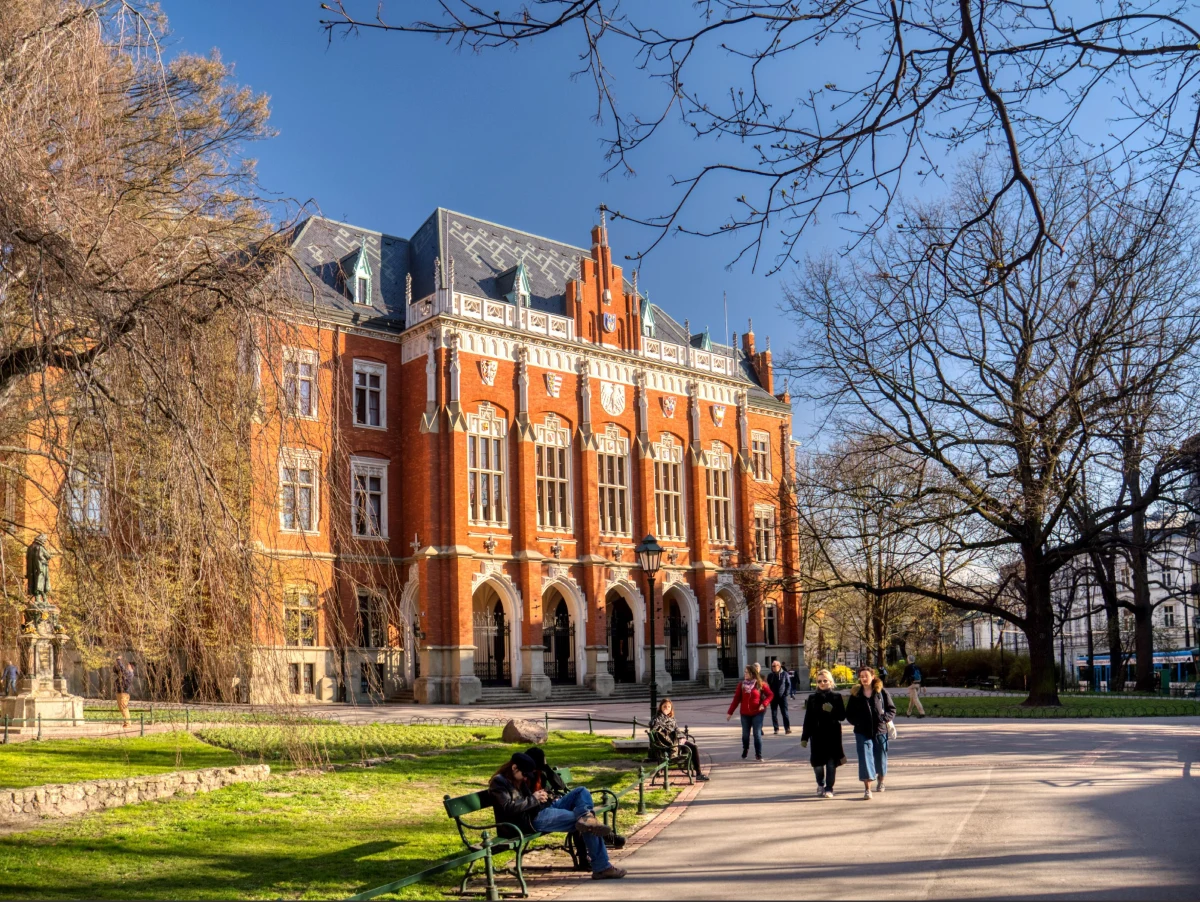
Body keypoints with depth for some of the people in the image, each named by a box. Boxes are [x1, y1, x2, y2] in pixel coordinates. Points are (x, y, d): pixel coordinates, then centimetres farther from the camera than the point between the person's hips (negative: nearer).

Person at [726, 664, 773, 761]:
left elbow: (770, 695, 0)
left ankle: (758, 755, 5)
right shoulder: (742, 684, 0)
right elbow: (736, 699, 1)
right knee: (745, 734, 13)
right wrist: (730, 712, 0)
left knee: (757, 734, -4)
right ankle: (745, 749, 41)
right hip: (745, 714, 2)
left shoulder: (760, 684, -5)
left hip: (757, 713, -2)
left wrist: (764, 704, -16)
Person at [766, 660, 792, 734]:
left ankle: (787, 728, -2)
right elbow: (768, 686, 8)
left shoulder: (784, 674, -1)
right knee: (774, 713, 4)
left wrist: (786, 693, -6)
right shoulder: (770, 675, 3)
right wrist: (770, 695, -2)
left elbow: (789, 684, 2)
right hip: (773, 697, 2)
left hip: (782, 697, -2)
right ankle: (776, 729, 10)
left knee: (785, 713, -4)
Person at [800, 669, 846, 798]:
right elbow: (808, 719, 4)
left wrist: (832, 710, -21)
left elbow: (842, 716, -2)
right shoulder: (812, 698, 5)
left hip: (833, 735, -1)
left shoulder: (836, 697, 2)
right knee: (817, 763, 2)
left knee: (831, 763, 0)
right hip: (817, 735, 1)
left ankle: (829, 789, 12)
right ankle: (821, 785, 28)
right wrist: (804, 737, 1)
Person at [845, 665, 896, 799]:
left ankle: (880, 781, 40)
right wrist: (857, 722, -8)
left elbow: (892, 709, 3)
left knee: (881, 758, 12)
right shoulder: (855, 694, 3)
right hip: (862, 732, 0)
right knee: (865, 759, -8)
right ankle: (867, 789, -6)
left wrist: (884, 718, -13)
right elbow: (849, 714, 8)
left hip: (880, 731, 0)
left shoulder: (881, 692, -1)